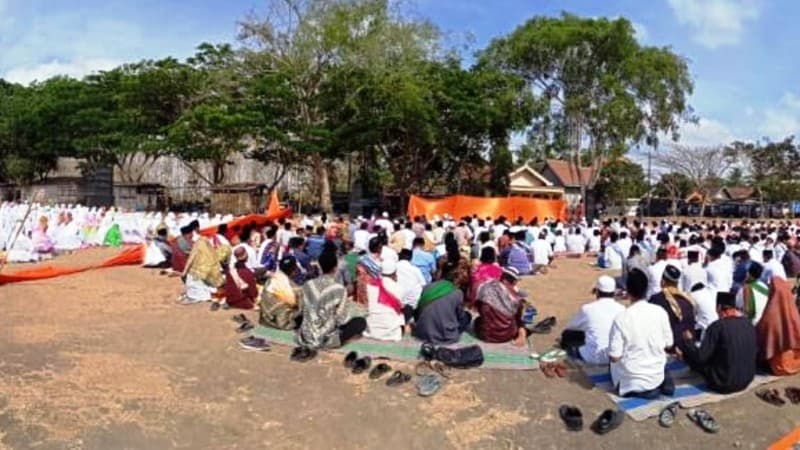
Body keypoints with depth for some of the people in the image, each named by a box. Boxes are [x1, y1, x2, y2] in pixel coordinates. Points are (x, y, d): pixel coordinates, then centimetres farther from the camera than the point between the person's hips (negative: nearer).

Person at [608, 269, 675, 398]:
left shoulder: (621, 318, -21)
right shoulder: (660, 312, -11)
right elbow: (668, 346, 1)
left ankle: (637, 390, 3)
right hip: (657, 376, 4)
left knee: (614, 363, 30)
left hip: (631, 381, -4)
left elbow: (614, 357, -18)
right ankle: (661, 382, 9)